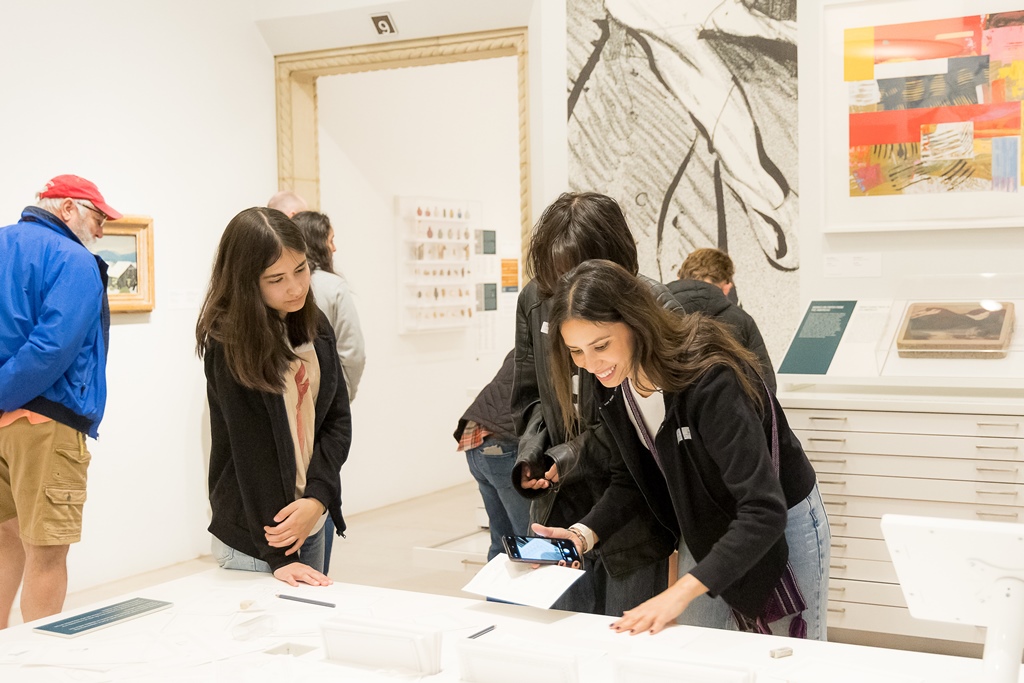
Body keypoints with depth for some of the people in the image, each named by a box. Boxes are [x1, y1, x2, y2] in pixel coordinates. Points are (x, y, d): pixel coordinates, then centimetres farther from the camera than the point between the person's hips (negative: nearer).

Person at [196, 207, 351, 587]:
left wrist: (317, 498, -12)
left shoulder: (315, 327, 3)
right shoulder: (229, 342, -16)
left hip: (310, 521, 6)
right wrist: (278, 556, -18)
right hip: (251, 537, -6)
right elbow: (252, 453, -18)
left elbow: (338, 418, 4)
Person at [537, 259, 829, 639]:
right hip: (704, 531, 6)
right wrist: (585, 534, -19)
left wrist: (681, 592, -47)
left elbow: (764, 513, -39)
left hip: (779, 525, -6)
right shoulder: (614, 383, -13)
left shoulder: (711, 380, -36)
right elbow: (631, 478, 0)